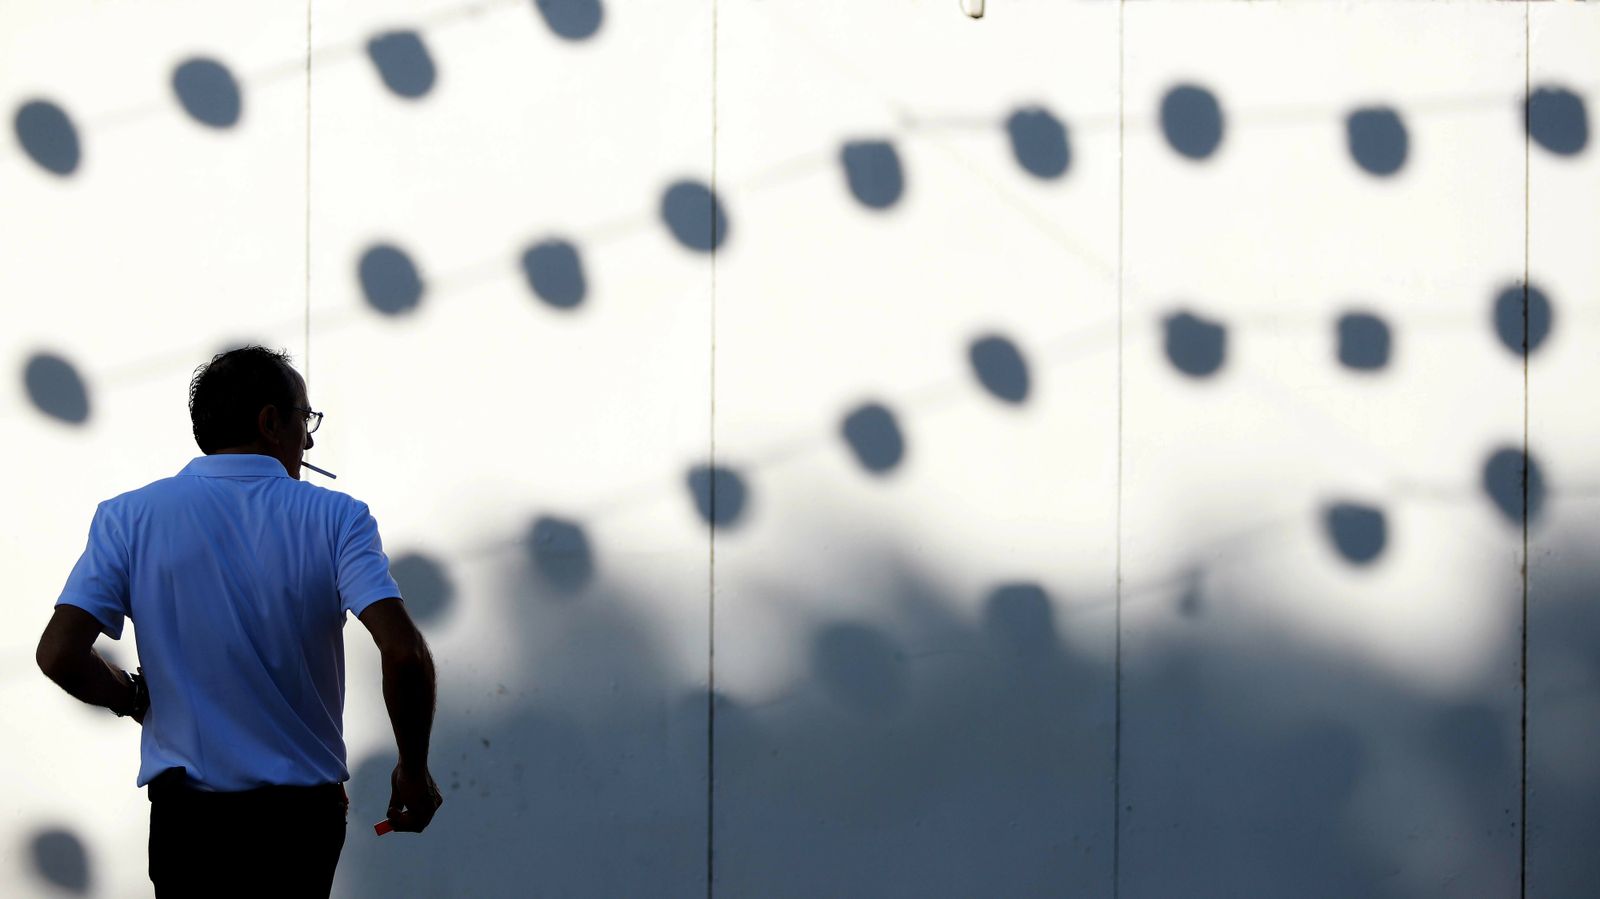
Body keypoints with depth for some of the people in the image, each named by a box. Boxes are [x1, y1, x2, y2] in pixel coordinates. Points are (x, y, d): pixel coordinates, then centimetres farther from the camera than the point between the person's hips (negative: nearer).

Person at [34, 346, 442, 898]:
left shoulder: (129, 518, -2)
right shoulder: (335, 519, -5)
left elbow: (60, 655, -11)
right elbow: (403, 652, -18)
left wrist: (133, 698, 9)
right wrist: (414, 770, -3)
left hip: (185, 815, 0)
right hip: (303, 811, 0)